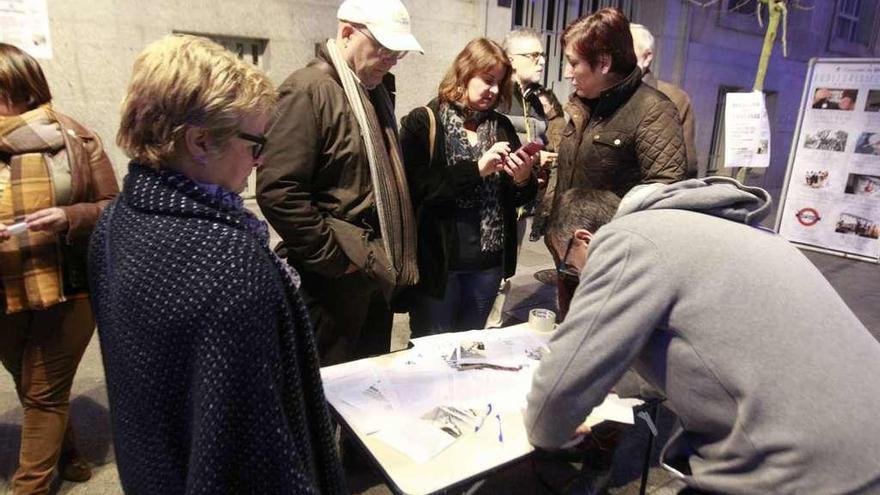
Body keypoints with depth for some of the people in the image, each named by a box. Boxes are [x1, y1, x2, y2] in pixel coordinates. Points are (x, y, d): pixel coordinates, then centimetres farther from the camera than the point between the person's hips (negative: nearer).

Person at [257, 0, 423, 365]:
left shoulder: (375, 91, 13)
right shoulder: (308, 90, -13)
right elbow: (278, 192, -21)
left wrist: (395, 259, 12)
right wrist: (335, 258, -17)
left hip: (377, 275, 8)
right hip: (334, 280, -8)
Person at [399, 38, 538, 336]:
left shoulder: (502, 127, 9)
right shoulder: (423, 123, -5)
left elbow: (518, 199, 12)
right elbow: (416, 189, -17)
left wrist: (523, 180, -10)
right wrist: (476, 168, -22)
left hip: (488, 260, 5)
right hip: (438, 258, -4)